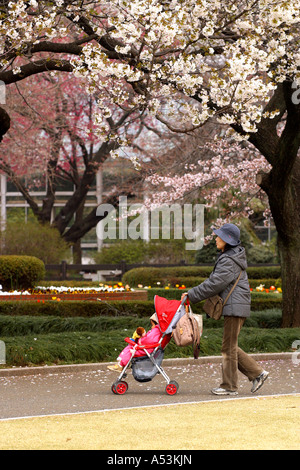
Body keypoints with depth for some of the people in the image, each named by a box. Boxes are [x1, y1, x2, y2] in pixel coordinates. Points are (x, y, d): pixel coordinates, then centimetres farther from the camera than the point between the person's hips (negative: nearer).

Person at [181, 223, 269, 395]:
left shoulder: (229, 262, -17)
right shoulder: (227, 257, 16)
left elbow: (214, 285, -19)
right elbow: (214, 280, 20)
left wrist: (191, 295, -12)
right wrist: (193, 294, 13)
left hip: (235, 308, -10)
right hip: (235, 307, 10)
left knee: (229, 347, -4)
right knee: (231, 347, 13)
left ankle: (229, 386, 3)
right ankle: (257, 373, 14)